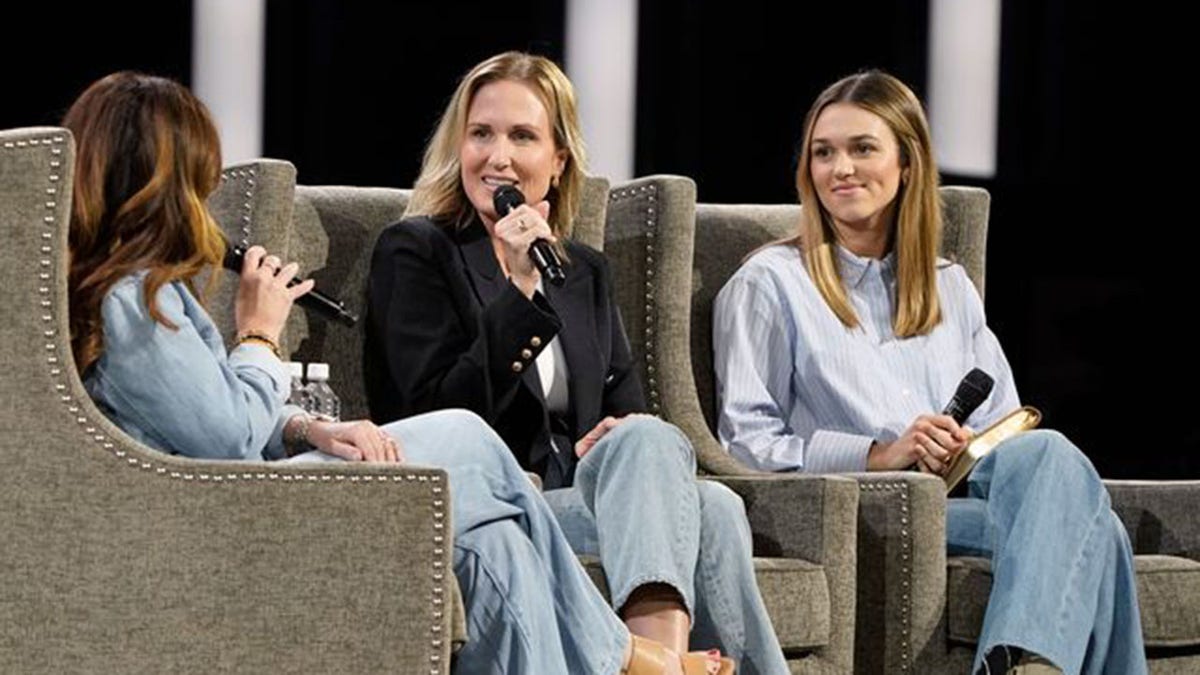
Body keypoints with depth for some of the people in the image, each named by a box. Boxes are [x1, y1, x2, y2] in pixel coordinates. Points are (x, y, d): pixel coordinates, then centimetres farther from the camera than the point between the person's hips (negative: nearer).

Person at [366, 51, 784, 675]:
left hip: (580, 496, 6)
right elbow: (437, 415, -8)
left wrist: (632, 443, -4)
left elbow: (625, 408, 21)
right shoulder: (414, 252, 4)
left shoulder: (586, 273, 24)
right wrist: (520, 291, -14)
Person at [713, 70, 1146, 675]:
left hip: (967, 490, 5)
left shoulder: (950, 289, 28)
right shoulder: (769, 284, 12)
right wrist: (880, 455, -12)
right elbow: (748, 444, 2)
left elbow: (1004, 425, 23)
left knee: (1047, 453, -36)